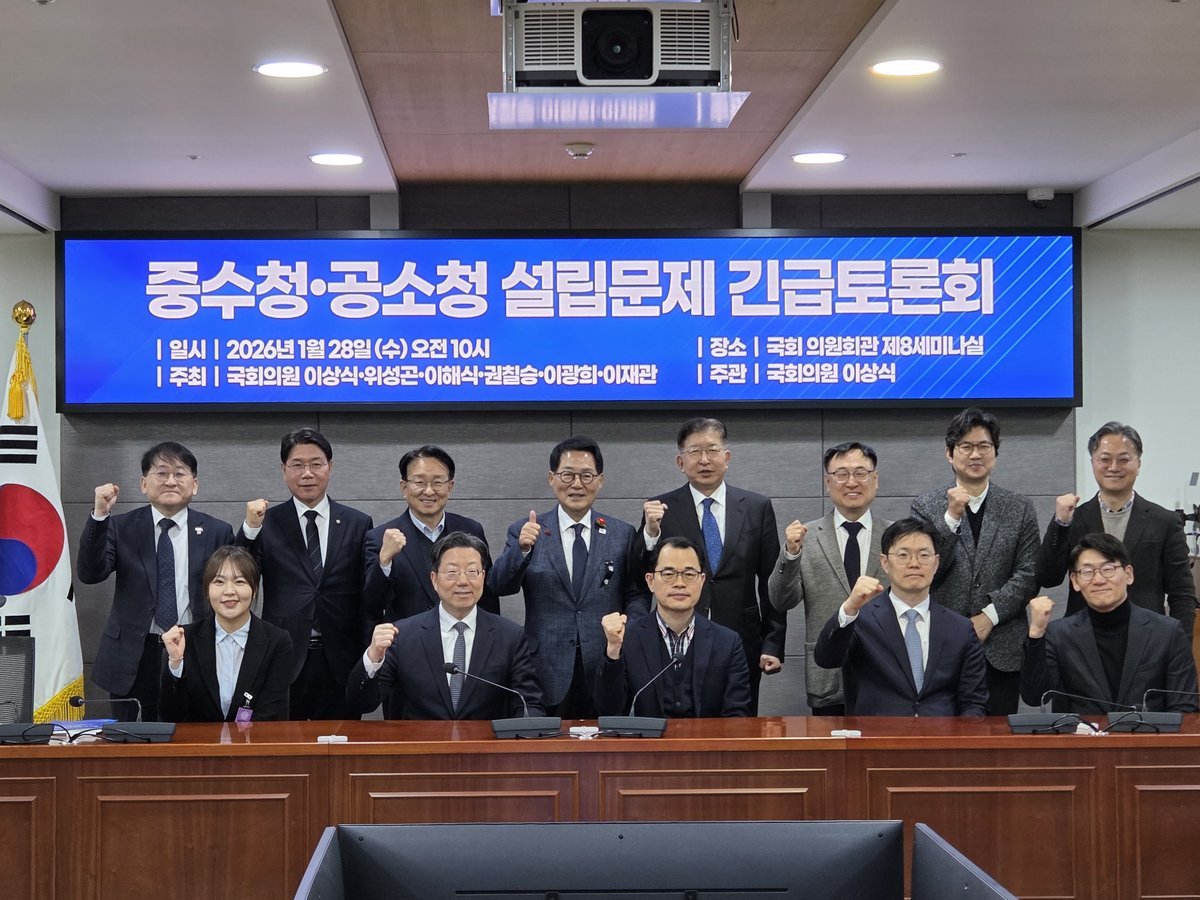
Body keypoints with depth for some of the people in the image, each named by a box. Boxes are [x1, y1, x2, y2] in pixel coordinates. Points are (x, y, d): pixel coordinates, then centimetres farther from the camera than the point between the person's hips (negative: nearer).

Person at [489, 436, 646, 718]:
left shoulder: (623, 534, 8)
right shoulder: (526, 531, 5)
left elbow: (637, 595, 9)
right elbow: (498, 586, -5)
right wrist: (521, 548, -22)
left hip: (606, 674, 1)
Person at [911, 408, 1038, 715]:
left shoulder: (1019, 509, 8)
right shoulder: (925, 506, 5)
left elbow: (1028, 575, 2)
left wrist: (989, 615, -10)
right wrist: (952, 517, -14)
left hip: (1002, 652, 1)